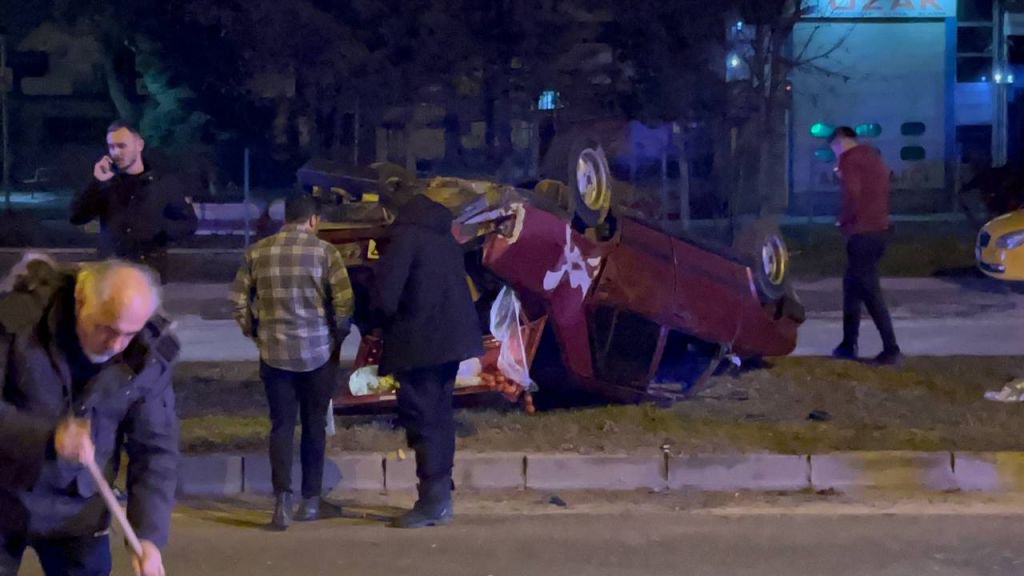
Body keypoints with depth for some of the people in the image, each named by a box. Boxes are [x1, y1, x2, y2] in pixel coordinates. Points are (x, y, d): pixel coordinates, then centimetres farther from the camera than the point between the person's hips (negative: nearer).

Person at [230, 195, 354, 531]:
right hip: (318, 352, -1)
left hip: (274, 352, 1)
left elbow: (239, 301, 3)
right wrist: (337, 338, 7)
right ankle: (310, 500, 17)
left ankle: (282, 497, -10)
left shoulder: (257, 252, 2)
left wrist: (256, 335, 17)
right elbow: (344, 301, -9)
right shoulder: (324, 251, -6)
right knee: (314, 426, 11)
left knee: (281, 426, 5)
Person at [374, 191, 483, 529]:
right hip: (450, 339, 8)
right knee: (439, 415, 13)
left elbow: (386, 288, -13)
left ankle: (432, 501, -8)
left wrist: (386, 319, 6)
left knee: (421, 417, -6)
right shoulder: (447, 240, 16)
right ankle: (441, 497, 17)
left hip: (419, 342, -8)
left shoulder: (406, 237, -6)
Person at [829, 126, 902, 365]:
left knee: (870, 291, -8)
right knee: (852, 286, 18)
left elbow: (852, 193, -21)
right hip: (877, 229, 9)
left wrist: (843, 221, -6)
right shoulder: (873, 155, 19)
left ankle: (891, 349, -12)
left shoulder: (849, 158, -9)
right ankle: (848, 344, 22)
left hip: (862, 232, -9)